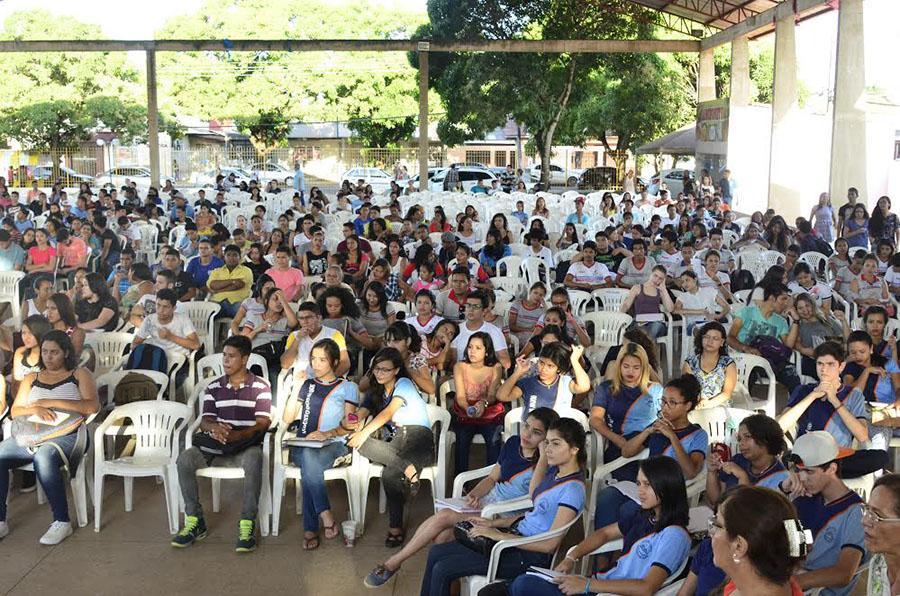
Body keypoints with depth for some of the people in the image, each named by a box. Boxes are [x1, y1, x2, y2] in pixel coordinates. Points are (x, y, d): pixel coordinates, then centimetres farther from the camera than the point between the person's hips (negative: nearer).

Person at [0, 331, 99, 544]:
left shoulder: (79, 375, 10)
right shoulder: (31, 379, 23)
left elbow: (93, 407, -6)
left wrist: (51, 402, -10)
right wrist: (35, 409, -9)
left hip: (67, 435, -5)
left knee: (43, 457, -36)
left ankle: (62, 522, -28)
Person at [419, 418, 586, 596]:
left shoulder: (572, 489, -21)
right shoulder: (555, 471, 7)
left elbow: (550, 545, -22)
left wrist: (500, 536, -20)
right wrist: (493, 524, 7)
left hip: (530, 557, -9)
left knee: (442, 569, -13)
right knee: (436, 552, 7)